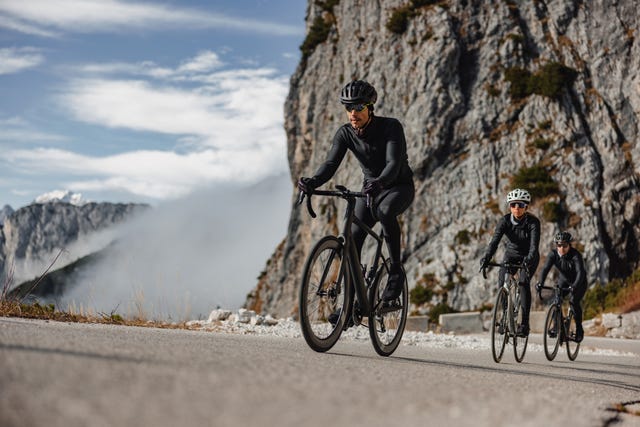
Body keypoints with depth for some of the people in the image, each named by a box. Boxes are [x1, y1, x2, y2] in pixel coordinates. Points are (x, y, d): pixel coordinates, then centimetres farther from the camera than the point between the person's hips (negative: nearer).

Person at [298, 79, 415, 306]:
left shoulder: (391, 126, -24)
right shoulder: (345, 133, -11)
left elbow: (394, 163, -37)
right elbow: (331, 163, -24)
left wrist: (380, 182, -58)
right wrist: (313, 181, -45)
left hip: (399, 187, -4)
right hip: (370, 189, 4)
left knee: (385, 211, -38)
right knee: (352, 238, -13)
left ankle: (396, 270, -22)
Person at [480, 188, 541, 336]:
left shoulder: (533, 222, -24)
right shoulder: (505, 221, -18)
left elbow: (534, 244, -37)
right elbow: (495, 241, -29)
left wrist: (529, 259, -57)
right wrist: (486, 258, -47)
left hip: (529, 257, -3)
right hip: (511, 254, 3)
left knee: (523, 282, -26)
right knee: (502, 280, -21)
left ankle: (525, 324, -24)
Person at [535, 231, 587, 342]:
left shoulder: (575, 255, -31)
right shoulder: (553, 254, -21)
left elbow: (580, 272, -43)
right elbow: (545, 268, -32)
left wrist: (574, 286, -60)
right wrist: (540, 283, -50)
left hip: (579, 282, -4)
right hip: (564, 280, 4)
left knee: (573, 301, -25)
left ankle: (579, 329, -8)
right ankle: (557, 326, -3)